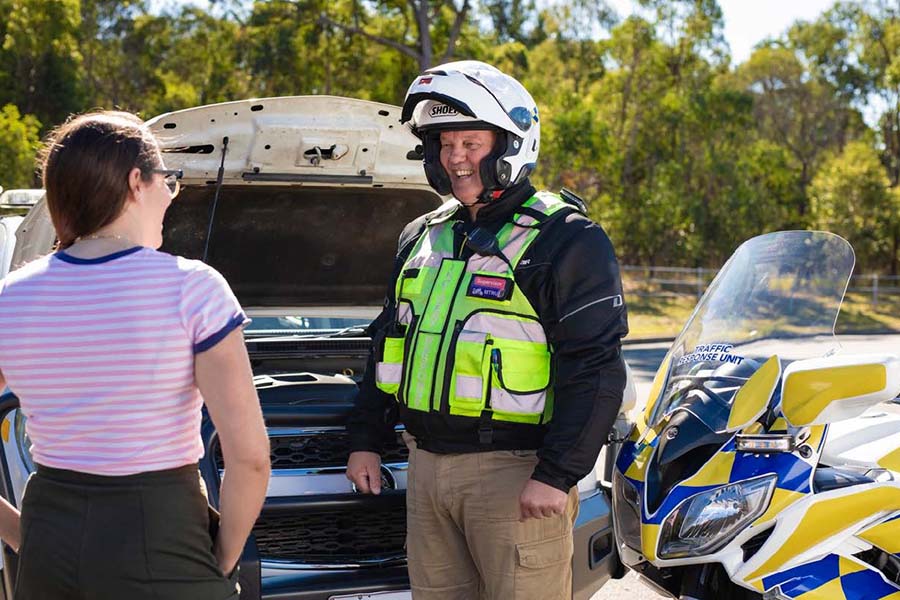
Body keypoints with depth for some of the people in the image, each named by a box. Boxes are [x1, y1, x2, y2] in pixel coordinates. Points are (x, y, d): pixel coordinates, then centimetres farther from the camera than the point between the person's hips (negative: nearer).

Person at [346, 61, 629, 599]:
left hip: (514, 473, -7)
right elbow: (389, 343, 23)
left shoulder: (566, 240, -8)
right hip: (427, 466, 7)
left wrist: (557, 475, -19)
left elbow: (595, 369, -13)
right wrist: (366, 440, 19)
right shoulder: (423, 236, 15)